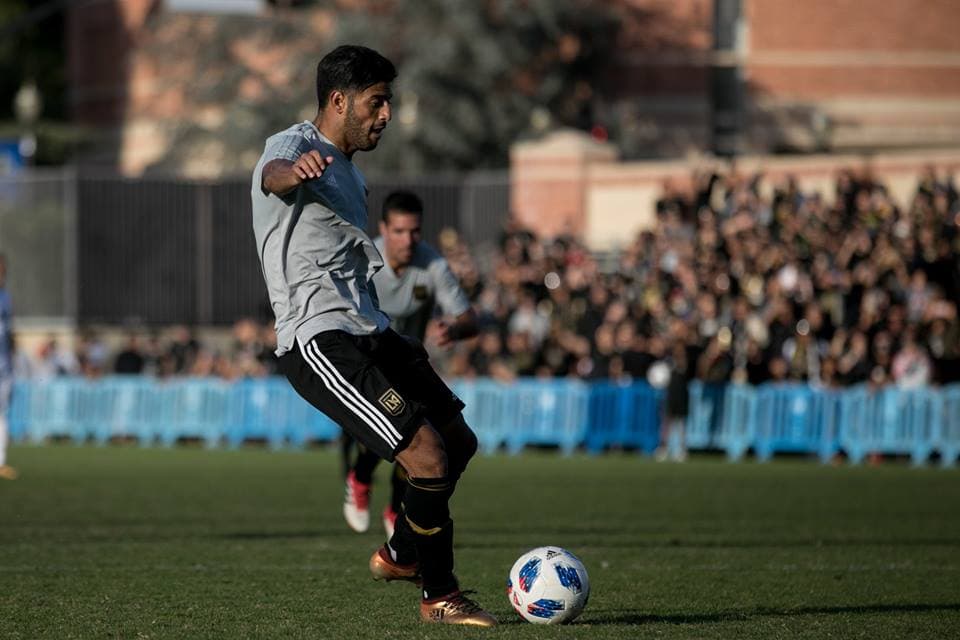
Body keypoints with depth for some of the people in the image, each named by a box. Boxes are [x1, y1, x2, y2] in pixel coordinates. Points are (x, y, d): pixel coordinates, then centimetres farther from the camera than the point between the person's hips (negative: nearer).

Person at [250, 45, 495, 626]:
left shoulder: (346, 170, 22)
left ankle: (401, 556, 35)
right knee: (430, 459, -18)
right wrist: (295, 170, -60)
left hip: (369, 333, 10)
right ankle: (440, 596, -1)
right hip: (319, 342, -10)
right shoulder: (292, 147, -9)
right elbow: (274, 174, -36)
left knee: (460, 442, 15)